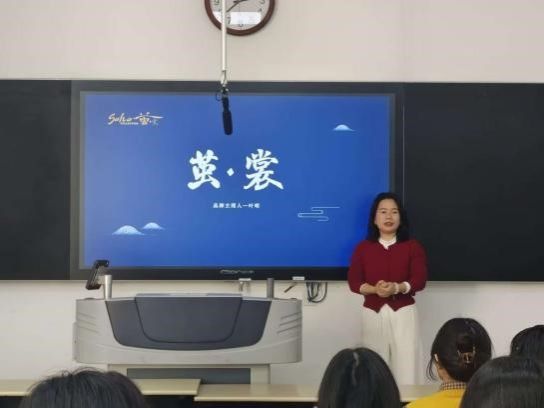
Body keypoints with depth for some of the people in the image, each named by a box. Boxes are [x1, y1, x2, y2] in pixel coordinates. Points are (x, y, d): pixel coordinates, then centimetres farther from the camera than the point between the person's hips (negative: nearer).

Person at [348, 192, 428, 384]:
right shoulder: (363, 248, 7)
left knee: (405, 366, -5)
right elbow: (354, 282, 0)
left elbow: (420, 280, -5)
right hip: (373, 312, 1)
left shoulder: (413, 246, 5)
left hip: (403, 312, -1)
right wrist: (374, 289, -20)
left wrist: (396, 288, -23)